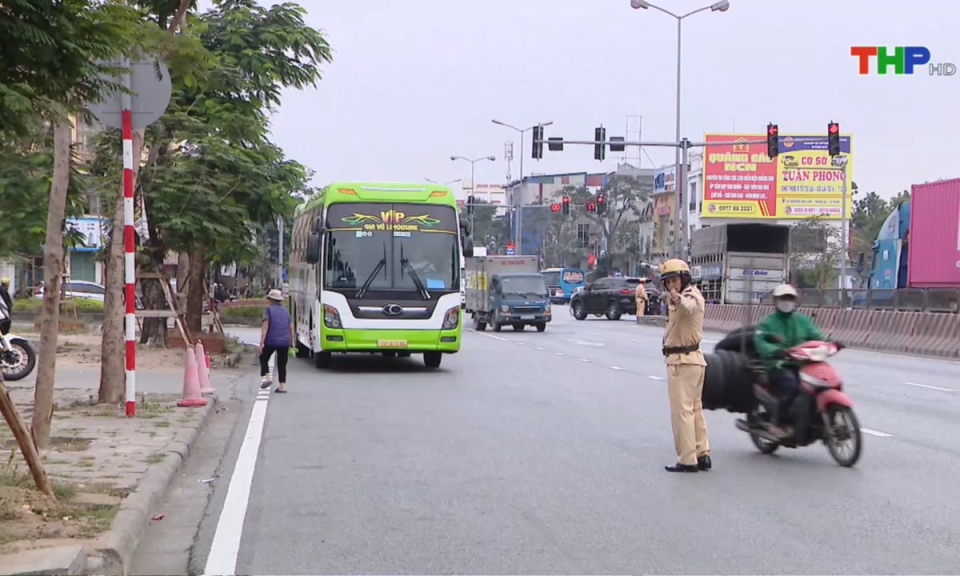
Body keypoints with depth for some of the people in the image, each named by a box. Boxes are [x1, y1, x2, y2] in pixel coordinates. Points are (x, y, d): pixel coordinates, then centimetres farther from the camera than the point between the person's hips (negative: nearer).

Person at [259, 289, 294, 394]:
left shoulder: (269, 309, -2)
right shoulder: (285, 311, 13)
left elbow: (265, 326, -11)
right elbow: (291, 327, 14)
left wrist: (261, 342, -13)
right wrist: (292, 342, 21)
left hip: (271, 341, -4)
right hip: (285, 342, 4)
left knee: (263, 358, 17)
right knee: (282, 364, 11)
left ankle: (265, 378, 0)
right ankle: (282, 387, 7)